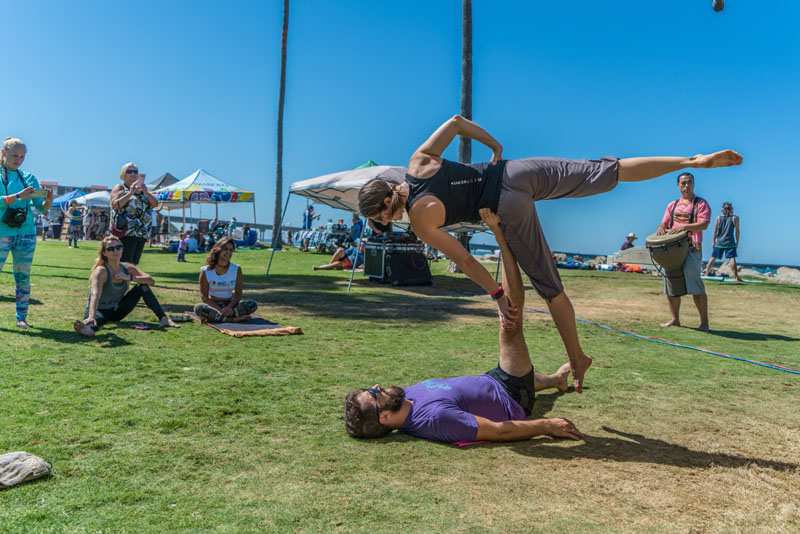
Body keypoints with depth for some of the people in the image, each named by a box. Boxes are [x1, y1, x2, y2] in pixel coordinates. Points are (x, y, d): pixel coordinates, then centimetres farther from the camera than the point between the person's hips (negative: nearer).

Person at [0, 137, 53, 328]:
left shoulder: (29, 178, 10)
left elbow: (41, 208, 7)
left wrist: (48, 201, -14)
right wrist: (19, 196, -24)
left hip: (26, 233, 3)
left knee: (23, 277, 5)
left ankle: (22, 317, 10)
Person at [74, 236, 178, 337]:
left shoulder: (127, 268, -6)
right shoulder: (101, 271, -23)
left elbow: (151, 281, -14)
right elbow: (95, 295, -40)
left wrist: (129, 277, -29)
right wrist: (91, 317, -57)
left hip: (117, 311, 6)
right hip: (99, 311, -6)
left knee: (143, 286, -7)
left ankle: (163, 319, -12)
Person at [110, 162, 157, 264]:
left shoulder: (142, 189, 18)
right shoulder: (120, 188, 3)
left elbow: (155, 203, 5)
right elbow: (115, 205, -14)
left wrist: (146, 192, -13)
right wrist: (130, 193, -22)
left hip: (142, 234, 6)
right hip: (125, 233, -6)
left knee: (134, 263, 9)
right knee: (125, 263, -12)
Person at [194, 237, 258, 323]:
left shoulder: (236, 269, -2)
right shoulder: (205, 271, -7)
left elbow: (238, 294, -2)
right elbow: (205, 297, -8)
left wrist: (229, 307, -23)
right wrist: (220, 310, -24)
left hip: (230, 304, 2)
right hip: (213, 305, -2)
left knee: (253, 305, -24)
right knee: (199, 308, -34)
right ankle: (232, 319, -34)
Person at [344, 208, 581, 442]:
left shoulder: (405, 396, -16)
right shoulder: (434, 417, -42)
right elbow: (498, 431, -33)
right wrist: (546, 426, -25)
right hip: (514, 399, -7)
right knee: (510, 327, -13)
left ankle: (555, 378, 65)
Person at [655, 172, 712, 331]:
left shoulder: (701, 203, 3)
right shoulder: (672, 205, 20)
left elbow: (704, 224, -11)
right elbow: (664, 223, 19)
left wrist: (684, 227, -26)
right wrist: (661, 228, -6)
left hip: (692, 248, -6)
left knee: (694, 284, -13)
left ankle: (704, 322, -7)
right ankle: (675, 319, 18)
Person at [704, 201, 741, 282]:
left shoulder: (719, 217, 2)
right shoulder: (735, 218, -2)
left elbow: (715, 231, 1)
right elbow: (737, 231, -1)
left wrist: (714, 241, 8)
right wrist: (737, 242, 6)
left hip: (719, 242, 2)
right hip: (730, 242, -2)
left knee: (713, 257, 8)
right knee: (732, 259, -5)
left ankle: (706, 274, 7)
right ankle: (737, 277, -7)